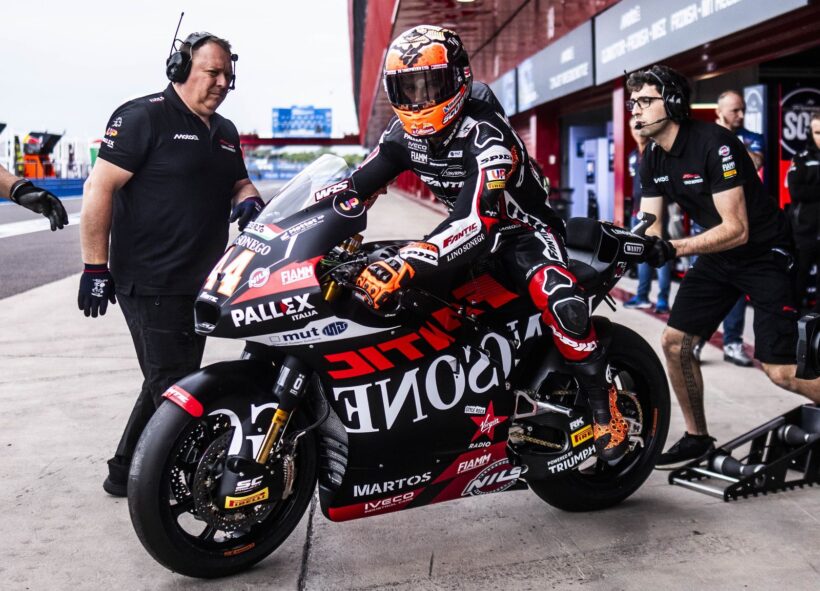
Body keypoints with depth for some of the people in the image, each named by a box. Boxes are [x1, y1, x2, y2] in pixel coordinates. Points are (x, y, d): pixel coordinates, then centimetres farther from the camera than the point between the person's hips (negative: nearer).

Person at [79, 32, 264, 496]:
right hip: (151, 283, -9)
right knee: (175, 389, -5)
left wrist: (249, 198, -2)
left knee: (170, 385, 16)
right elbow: (100, 188, -12)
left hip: (201, 283, 9)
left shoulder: (225, 132, 14)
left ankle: (127, 474, 30)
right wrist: (95, 267, -15)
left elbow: (239, 182, 25)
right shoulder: (144, 117, -10)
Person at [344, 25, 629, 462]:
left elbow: (477, 221, -44)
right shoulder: (404, 132, -8)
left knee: (559, 302, -34)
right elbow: (358, 185, -4)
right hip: (470, 231, 8)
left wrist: (403, 266, -55)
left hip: (524, 230, -8)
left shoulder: (485, 133, -31)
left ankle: (602, 401, -15)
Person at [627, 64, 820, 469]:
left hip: (766, 254, -8)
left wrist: (672, 248, -38)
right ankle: (697, 438, 17)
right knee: (675, 341, 2)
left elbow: (737, 229, -28)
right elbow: (651, 226, -1)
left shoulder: (713, 144, -24)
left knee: (780, 369, -14)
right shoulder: (652, 160, 0)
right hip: (718, 257, 8)